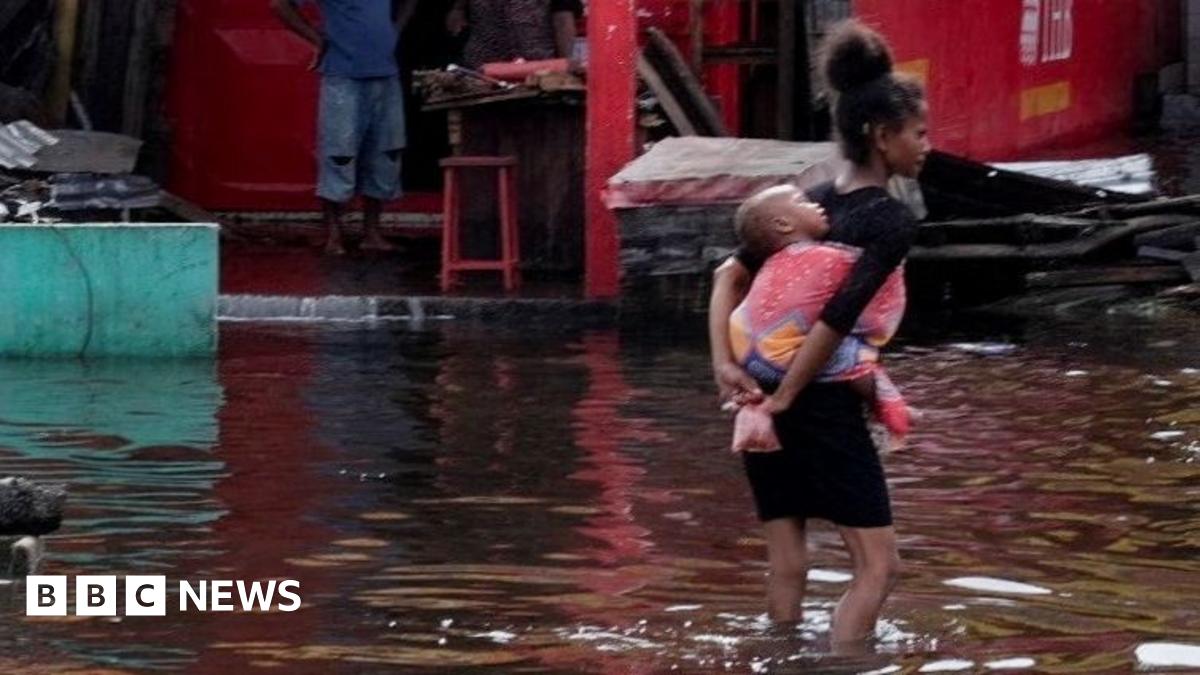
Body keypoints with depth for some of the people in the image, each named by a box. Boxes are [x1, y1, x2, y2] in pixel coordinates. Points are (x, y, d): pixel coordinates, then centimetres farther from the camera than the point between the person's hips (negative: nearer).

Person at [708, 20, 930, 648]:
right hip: (823, 404, -8)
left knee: (786, 564, 12)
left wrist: (724, 363, -2)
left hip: (762, 388, 8)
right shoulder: (893, 222, -12)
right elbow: (838, 317, -21)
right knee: (877, 564, -1)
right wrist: (784, 399, -15)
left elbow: (731, 275, 8)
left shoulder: (812, 201, 12)